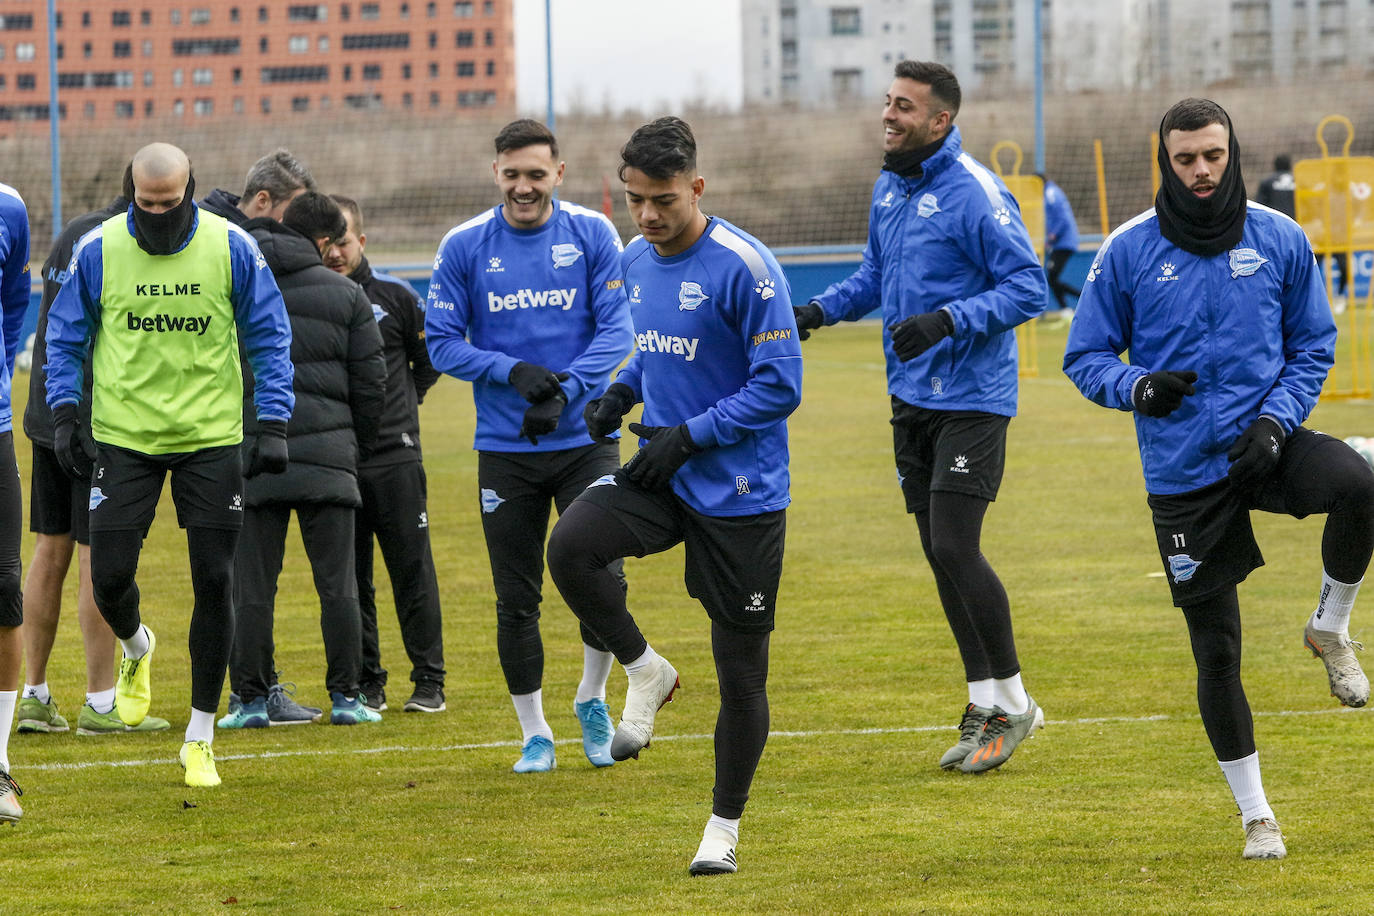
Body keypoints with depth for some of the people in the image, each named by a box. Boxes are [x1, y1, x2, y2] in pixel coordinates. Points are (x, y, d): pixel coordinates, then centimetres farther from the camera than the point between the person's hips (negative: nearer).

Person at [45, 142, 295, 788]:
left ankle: (200, 739, 10)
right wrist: (64, 414, -1)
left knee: (214, 583, -2)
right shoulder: (97, 250, -3)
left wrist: (273, 425, -3)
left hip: (210, 439, 0)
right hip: (123, 438, 0)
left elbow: (269, 340, 4)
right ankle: (137, 649, 34)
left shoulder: (232, 248, -4)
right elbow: (65, 339, 9)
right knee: (109, 578, -4)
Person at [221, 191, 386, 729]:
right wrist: (359, 445, 20)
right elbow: (370, 382, 6)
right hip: (327, 458, 0)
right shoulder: (346, 295, 4)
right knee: (337, 584, 5)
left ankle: (250, 699, 4)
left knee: (252, 586, 4)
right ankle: (346, 698, 4)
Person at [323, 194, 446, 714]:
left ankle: (429, 682, 6)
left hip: (395, 458, -1)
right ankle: (366, 684, 11)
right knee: (349, 577, 4)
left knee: (412, 570, 0)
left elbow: (431, 358, 15)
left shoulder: (394, 297, 1)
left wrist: (401, 404, 11)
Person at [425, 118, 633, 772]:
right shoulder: (464, 247, -1)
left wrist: (565, 391, -20)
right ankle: (534, 734, 19)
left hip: (585, 440, -1)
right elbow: (442, 344, 0)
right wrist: (513, 371, -16)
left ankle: (592, 699, 14)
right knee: (516, 601, 4)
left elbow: (615, 329, -6)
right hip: (504, 449, 1)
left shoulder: (592, 235, -2)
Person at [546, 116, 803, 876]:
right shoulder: (637, 261, 7)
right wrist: (619, 393, 5)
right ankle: (645, 674, 0)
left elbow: (780, 386, -15)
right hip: (661, 474, 6)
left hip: (739, 493, -5)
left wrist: (689, 435, -18)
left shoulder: (743, 268, -16)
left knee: (741, 669, 2)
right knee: (570, 548, -24)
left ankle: (724, 828, 18)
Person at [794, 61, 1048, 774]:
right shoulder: (890, 189, 11)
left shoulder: (975, 193, -15)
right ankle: (984, 704, 18)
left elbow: (1027, 288, -17)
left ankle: (1012, 701, 0)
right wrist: (819, 310, 8)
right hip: (911, 397, 8)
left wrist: (946, 321, -28)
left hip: (971, 400, -8)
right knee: (940, 555, 9)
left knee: (955, 548, -13)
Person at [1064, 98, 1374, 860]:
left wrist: (1278, 419, -9)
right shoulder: (1129, 252, -3)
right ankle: (1256, 816, 17)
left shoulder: (1280, 241, 0)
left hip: (1266, 444, 0)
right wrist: (1136, 387, -18)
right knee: (1216, 651, 2)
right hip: (1185, 474, 0)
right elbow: (1085, 356, 4)